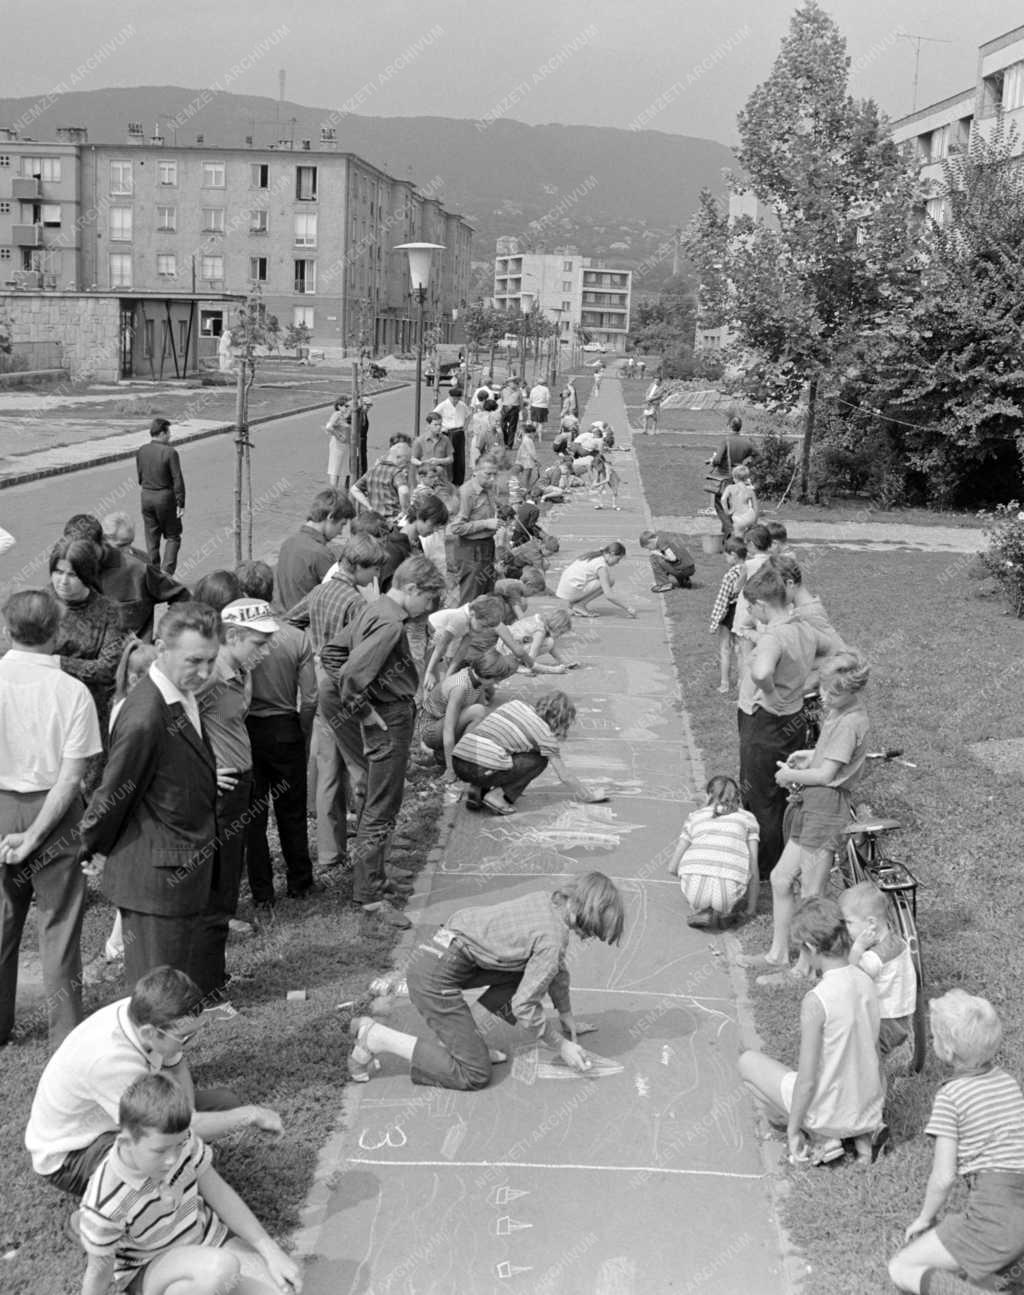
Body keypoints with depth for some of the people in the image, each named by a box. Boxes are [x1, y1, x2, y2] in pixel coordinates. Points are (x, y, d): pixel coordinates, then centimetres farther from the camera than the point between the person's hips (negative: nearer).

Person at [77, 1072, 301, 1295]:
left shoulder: (180, 1139, -19)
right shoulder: (105, 1205, -33)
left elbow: (219, 1193, -6)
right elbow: (100, 1271, -16)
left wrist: (272, 1252, -7)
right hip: (150, 1268, -6)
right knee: (220, 1267, -37)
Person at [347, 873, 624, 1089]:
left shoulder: (550, 901, 9)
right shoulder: (552, 938, -18)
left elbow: (557, 967, 27)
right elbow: (524, 1007, -13)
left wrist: (566, 1013, 34)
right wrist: (561, 1046, 0)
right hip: (436, 974, -9)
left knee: (533, 969, 15)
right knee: (475, 1076, -4)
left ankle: (460, 1036, 13)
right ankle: (374, 1037, -3)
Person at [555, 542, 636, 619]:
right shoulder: (602, 566, -14)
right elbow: (609, 596, -18)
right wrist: (627, 608, -9)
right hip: (571, 591, -9)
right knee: (610, 580, -12)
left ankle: (573, 604, 10)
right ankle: (580, 605, -7)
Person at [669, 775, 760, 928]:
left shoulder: (695, 817, 19)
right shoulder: (747, 818, 17)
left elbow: (673, 867, 17)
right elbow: (753, 866, 11)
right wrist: (751, 907, 21)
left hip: (695, 889, 1)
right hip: (728, 892, -1)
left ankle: (700, 909, 10)